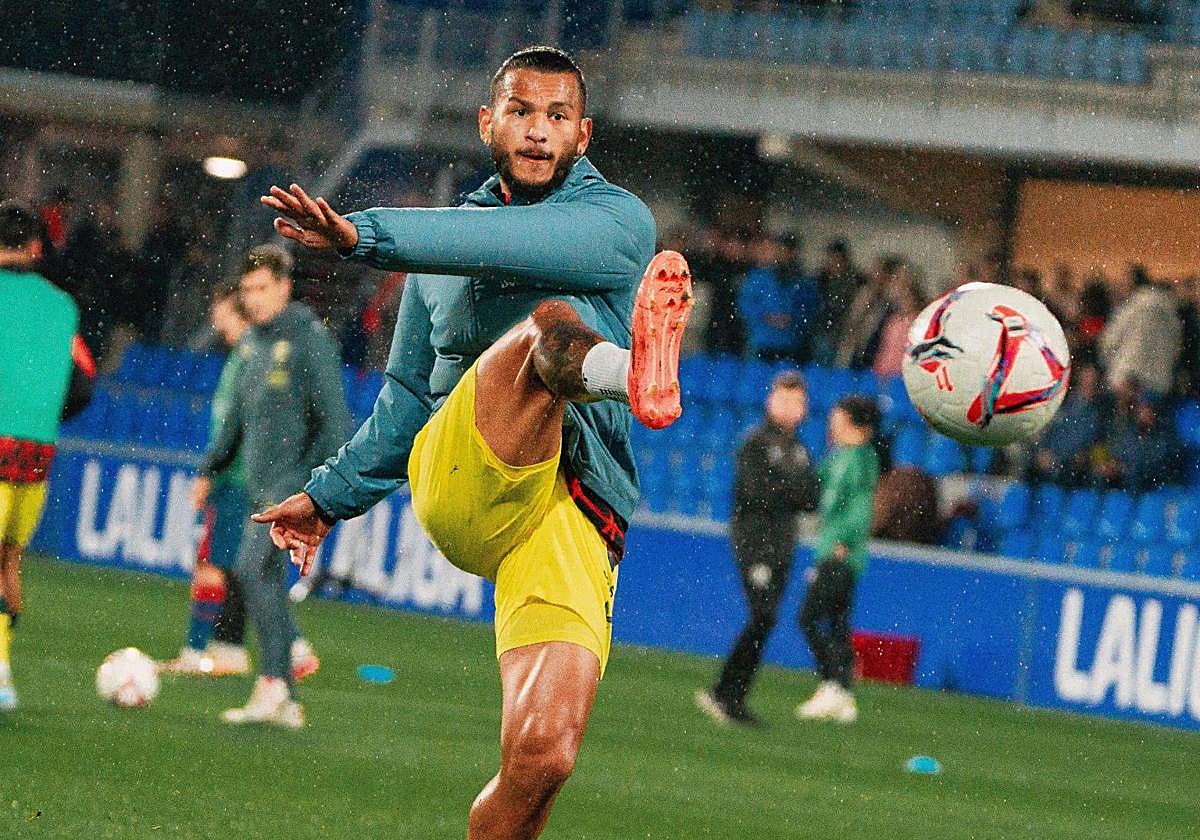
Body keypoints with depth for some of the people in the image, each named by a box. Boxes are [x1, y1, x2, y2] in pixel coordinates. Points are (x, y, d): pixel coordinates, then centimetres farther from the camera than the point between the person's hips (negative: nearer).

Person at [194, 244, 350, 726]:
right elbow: (237, 418, 26)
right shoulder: (252, 342, 16)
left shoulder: (309, 339, -8)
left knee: (253, 567, -22)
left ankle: (272, 681, -22)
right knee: (267, 585, 6)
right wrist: (210, 471, 21)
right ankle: (286, 704, 10)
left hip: (296, 483, -8)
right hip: (261, 485, 8)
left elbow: (333, 417, -12)